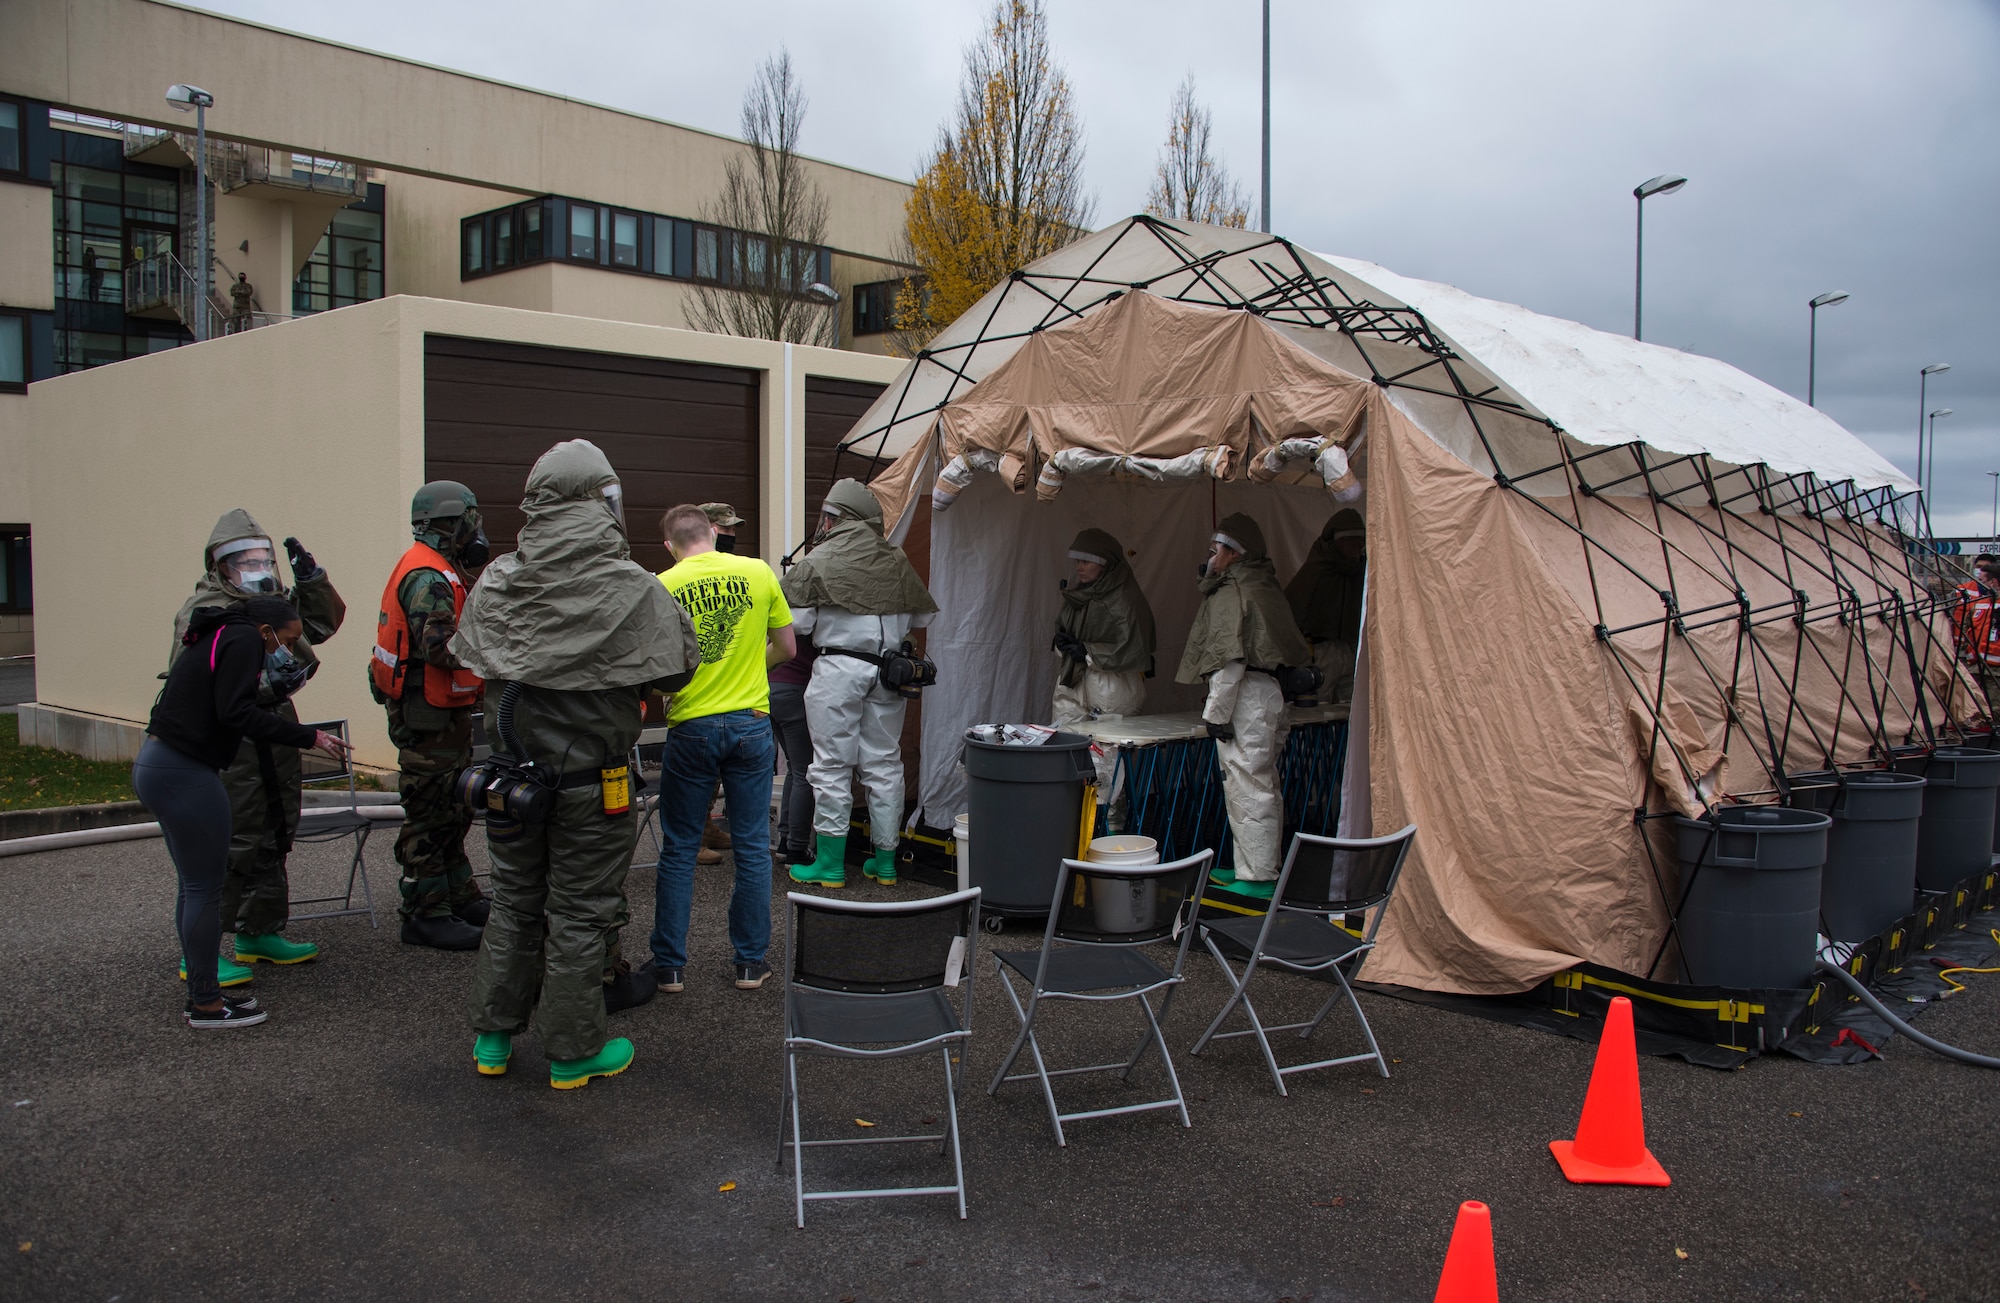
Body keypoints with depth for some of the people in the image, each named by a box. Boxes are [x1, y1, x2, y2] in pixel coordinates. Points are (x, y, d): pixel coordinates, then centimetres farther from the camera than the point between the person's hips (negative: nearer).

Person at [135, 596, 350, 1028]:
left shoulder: (221, 637, 19)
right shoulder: (245, 640, -10)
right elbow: (235, 713, -21)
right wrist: (308, 737, -21)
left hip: (155, 766, 11)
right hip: (183, 773, -10)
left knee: (194, 886, 16)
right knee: (205, 889, -2)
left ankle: (201, 992, 26)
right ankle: (207, 1005, 7)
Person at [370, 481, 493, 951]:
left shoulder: (438, 571, 17)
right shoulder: (428, 576, -18)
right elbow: (439, 647, -27)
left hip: (445, 711, 11)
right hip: (427, 715, -11)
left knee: (454, 808, 19)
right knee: (430, 815, -5)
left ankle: (460, 897, 30)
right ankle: (426, 915, 3)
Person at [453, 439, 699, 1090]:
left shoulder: (495, 582, -2)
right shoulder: (631, 589, -16)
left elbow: (470, 656, 10)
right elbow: (677, 668, -8)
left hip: (512, 769, 4)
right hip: (591, 777, -4)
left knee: (514, 900, 18)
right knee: (581, 912, 7)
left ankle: (492, 1036, 29)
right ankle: (574, 1053, 17)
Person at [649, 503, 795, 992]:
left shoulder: (663, 586, -7)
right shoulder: (758, 572, -1)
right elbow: (786, 648, 6)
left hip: (691, 727, -1)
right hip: (751, 723, 2)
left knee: (678, 851, 10)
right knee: (752, 847, 10)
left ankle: (670, 964, 16)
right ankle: (751, 961, 16)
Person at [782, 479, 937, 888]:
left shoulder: (818, 560, -3)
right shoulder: (896, 559, 9)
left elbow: (796, 623, -4)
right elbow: (923, 615, 14)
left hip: (840, 667, -4)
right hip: (889, 670, 4)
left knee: (831, 766, 3)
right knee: (885, 764, 10)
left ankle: (830, 864, 7)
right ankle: (885, 861, 16)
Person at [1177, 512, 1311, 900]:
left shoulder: (1231, 593, -13)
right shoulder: (1263, 585, 15)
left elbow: (1231, 658, -19)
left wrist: (1217, 711, -16)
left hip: (1244, 696, -10)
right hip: (1268, 690, 10)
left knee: (1245, 788, -6)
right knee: (1263, 787, 15)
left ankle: (1258, 878, -3)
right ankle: (1258, 868, 24)